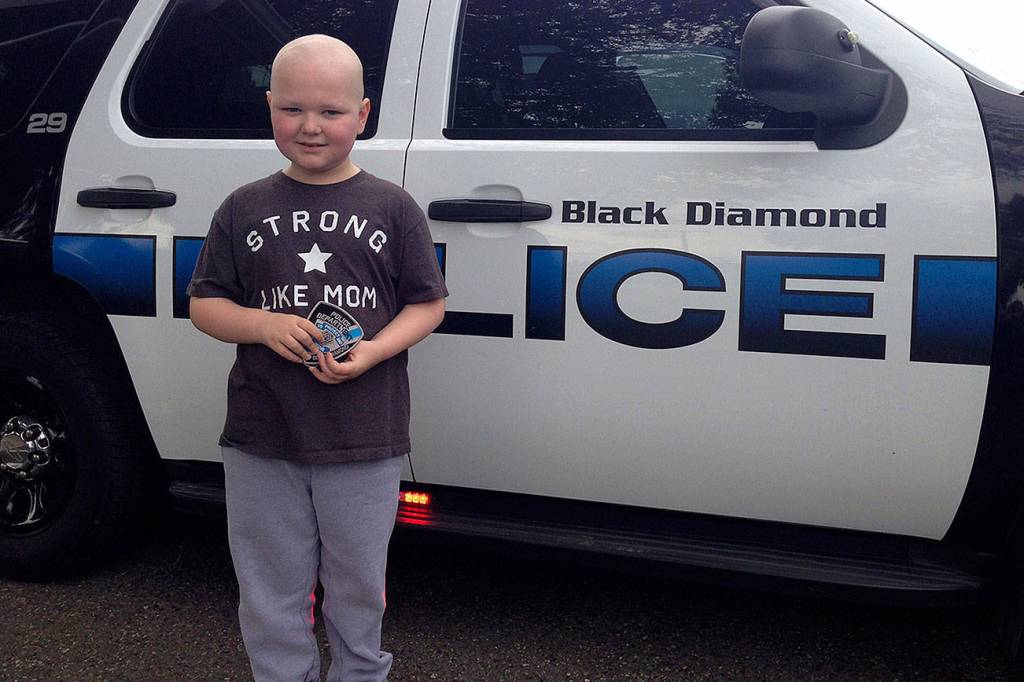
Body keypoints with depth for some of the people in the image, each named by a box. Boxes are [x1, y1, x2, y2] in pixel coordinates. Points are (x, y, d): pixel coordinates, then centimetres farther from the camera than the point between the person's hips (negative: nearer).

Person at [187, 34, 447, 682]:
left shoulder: (392, 207, 0)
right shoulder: (245, 209, 4)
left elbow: (428, 304, 2)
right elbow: (205, 304, 6)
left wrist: (373, 351, -16)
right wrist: (263, 324, -14)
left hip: (364, 440, -1)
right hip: (261, 440, 1)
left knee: (358, 588, 14)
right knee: (271, 596, 13)